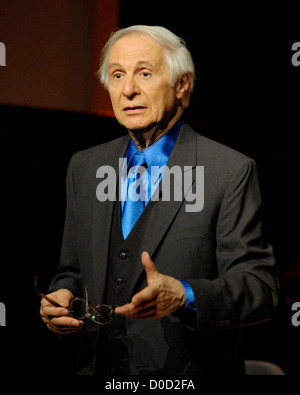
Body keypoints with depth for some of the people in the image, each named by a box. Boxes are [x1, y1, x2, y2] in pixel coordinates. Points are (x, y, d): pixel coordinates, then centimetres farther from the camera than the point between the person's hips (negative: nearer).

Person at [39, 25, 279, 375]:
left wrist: (184, 296, -30)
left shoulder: (231, 172, -11)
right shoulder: (84, 167, 6)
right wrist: (63, 295, -9)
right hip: (98, 367, 5)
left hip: (191, 373, -4)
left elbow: (260, 288, -14)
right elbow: (74, 271, 13)